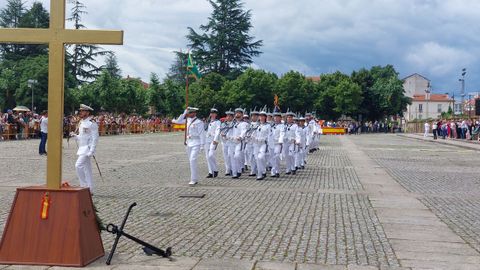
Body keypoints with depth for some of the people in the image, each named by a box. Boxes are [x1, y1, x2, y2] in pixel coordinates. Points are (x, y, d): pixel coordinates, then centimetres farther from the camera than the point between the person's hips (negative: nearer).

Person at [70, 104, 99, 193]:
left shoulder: (91, 123, -12)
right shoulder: (81, 123, 16)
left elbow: (95, 138, -16)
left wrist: (91, 151, -21)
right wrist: (74, 135, 5)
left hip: (87, 148, -9)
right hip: (82, 148, 9)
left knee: (79, 165, -16)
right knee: (87, 169, 10)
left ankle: (84, 186, -8)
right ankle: (89, 189, 14)